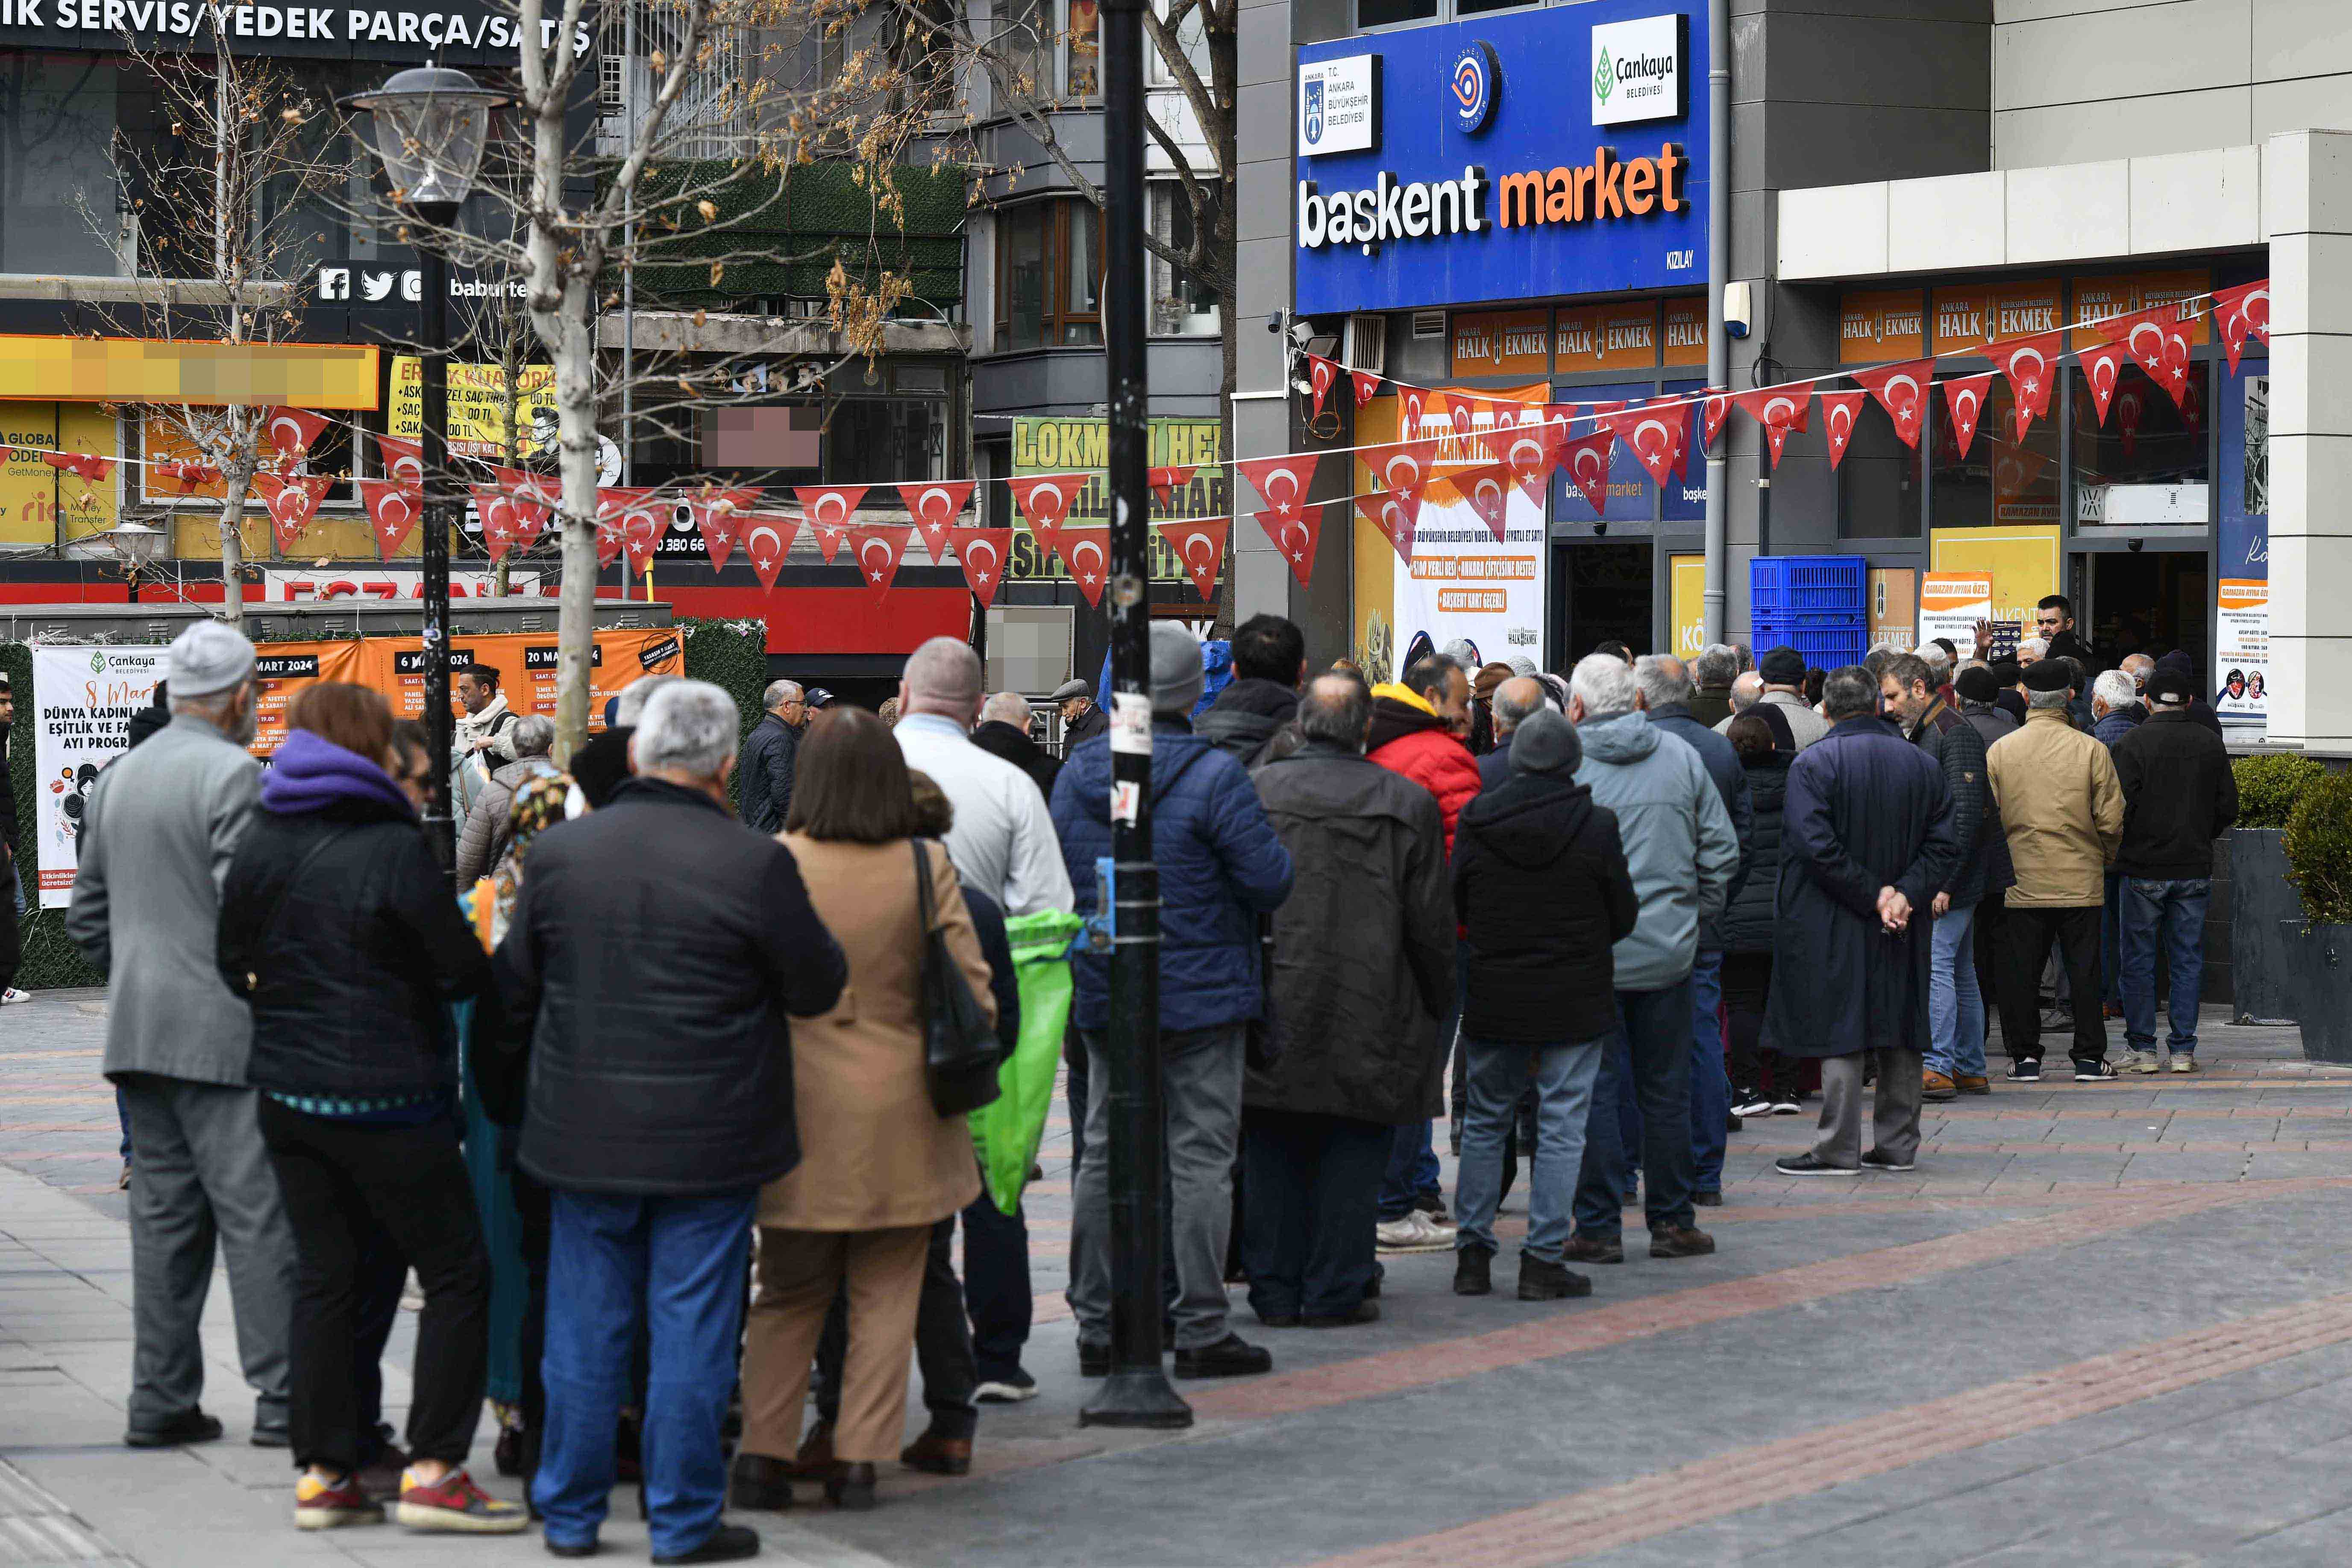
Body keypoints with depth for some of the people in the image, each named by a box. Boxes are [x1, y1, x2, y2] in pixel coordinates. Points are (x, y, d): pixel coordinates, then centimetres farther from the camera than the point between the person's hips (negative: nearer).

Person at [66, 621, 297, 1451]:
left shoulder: (117, 778, 15)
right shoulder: (233, 774, -11)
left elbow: (88, 914, 19)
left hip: (139, 1032, 8)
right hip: (223, 1034, -8)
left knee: (165, 1219, 10)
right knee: (259, 1216, -5)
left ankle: (161, 1399, 12)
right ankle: (282, 1399, -5)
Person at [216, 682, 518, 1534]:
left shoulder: (258, 844, 4)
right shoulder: (393, 848, -15)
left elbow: (235, 967, 13)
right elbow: (465, 974, -12)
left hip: (287, 1095, 7)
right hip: (386, 1099, -7)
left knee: (326, 1278, 12)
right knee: (457, 1272, 3)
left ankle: (323, 1472, 13)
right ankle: (434, 1470, -1)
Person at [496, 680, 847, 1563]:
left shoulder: (558, 853, -1)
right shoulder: (753, 866, -14)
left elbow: (516, 989, 9)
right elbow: (818, 988, -3)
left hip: (583, 1134, 3)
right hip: (708, 1142, -3)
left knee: (584, 1328, 12)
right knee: (691, 1331, 4)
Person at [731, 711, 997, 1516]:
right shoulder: (926, 868, -7)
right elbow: (974, 993, -5)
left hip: (801, 1109, 0)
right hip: (901, 1113, 0)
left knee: (787, 1295, 13)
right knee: (885, 1297, 10)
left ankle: (762, 1456, 10)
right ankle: (859, 1461, 8)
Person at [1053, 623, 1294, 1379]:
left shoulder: (1078, 771, 3)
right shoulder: (1213, 777, -15)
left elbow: (1059, 875, 12)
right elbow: (1270, 882, -14)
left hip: (1102, 997, 5)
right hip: (1201, 996, -5)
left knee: (1105, 1154, 11)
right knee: (1200, 1155, 0)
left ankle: (1097, 1326, 15)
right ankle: (1201, 1330, 1)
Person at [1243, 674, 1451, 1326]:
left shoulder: (1252, 792, -1)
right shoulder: (1406, 804, -3)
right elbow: (1431, 925, 0)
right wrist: (1437, 1003, 13)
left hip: (1270, 1011, 1)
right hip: (1368, 1015, -1)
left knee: (1272, 1152, 9)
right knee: (1353, 1150, 7)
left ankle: (1274, 1290, 12)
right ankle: (1336, 1291, 7)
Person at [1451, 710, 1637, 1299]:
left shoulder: (1476, 821, -4)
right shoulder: (1596, 825, -10)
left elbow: (1455, 908, 4)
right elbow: (1624, 917, -2)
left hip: (1493, 1000, 2)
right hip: (1574, 1001, -2)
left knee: (1485, 1121, 14)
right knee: (1561, 1126, 3)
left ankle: (1473, 1252, 15)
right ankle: (1544, 1257, 2)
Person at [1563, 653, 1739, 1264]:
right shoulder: (1681, 757, 4)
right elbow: (1722, 851, 6)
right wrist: (1694, 916, 16)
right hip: (1667, 954, 3)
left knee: (1592, 1092, 3)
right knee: (1665, 1091, 11)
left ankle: (1599, 1229, 4)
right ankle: (1672, 1223, 16)